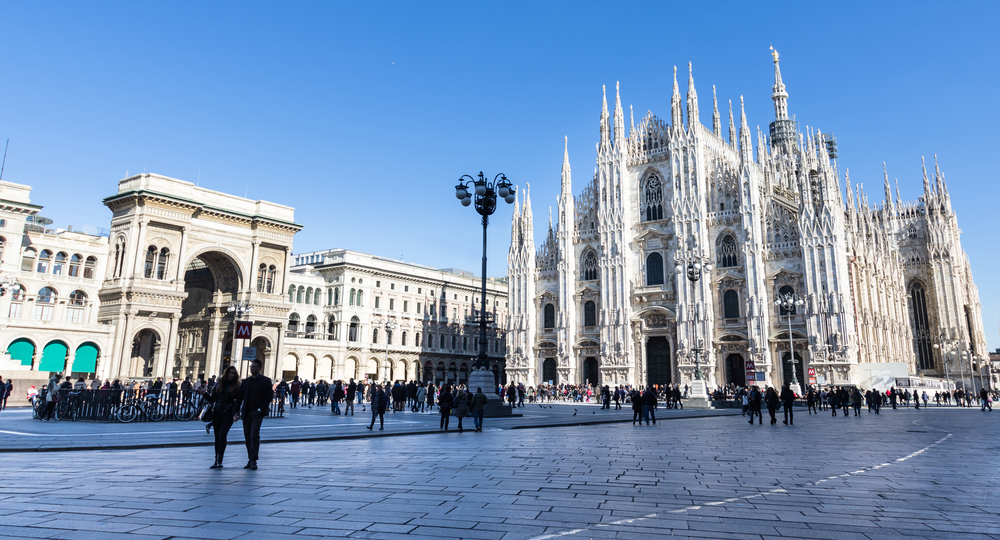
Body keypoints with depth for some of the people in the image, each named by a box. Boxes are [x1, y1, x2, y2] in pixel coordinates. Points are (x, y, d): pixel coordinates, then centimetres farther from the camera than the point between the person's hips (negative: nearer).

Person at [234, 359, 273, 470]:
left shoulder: (266, 381, 2)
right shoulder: (245, 381, 13)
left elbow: (269, 396, -1)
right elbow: (240, 397, 10)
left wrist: (261, 409, -11)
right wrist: (237, 412, 1)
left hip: (257, 413, -4)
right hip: (246, 413, 4)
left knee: (254, 435, -13)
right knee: (248, 437, 6)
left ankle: (253, 461, -12)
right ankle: (250, 459, 16)